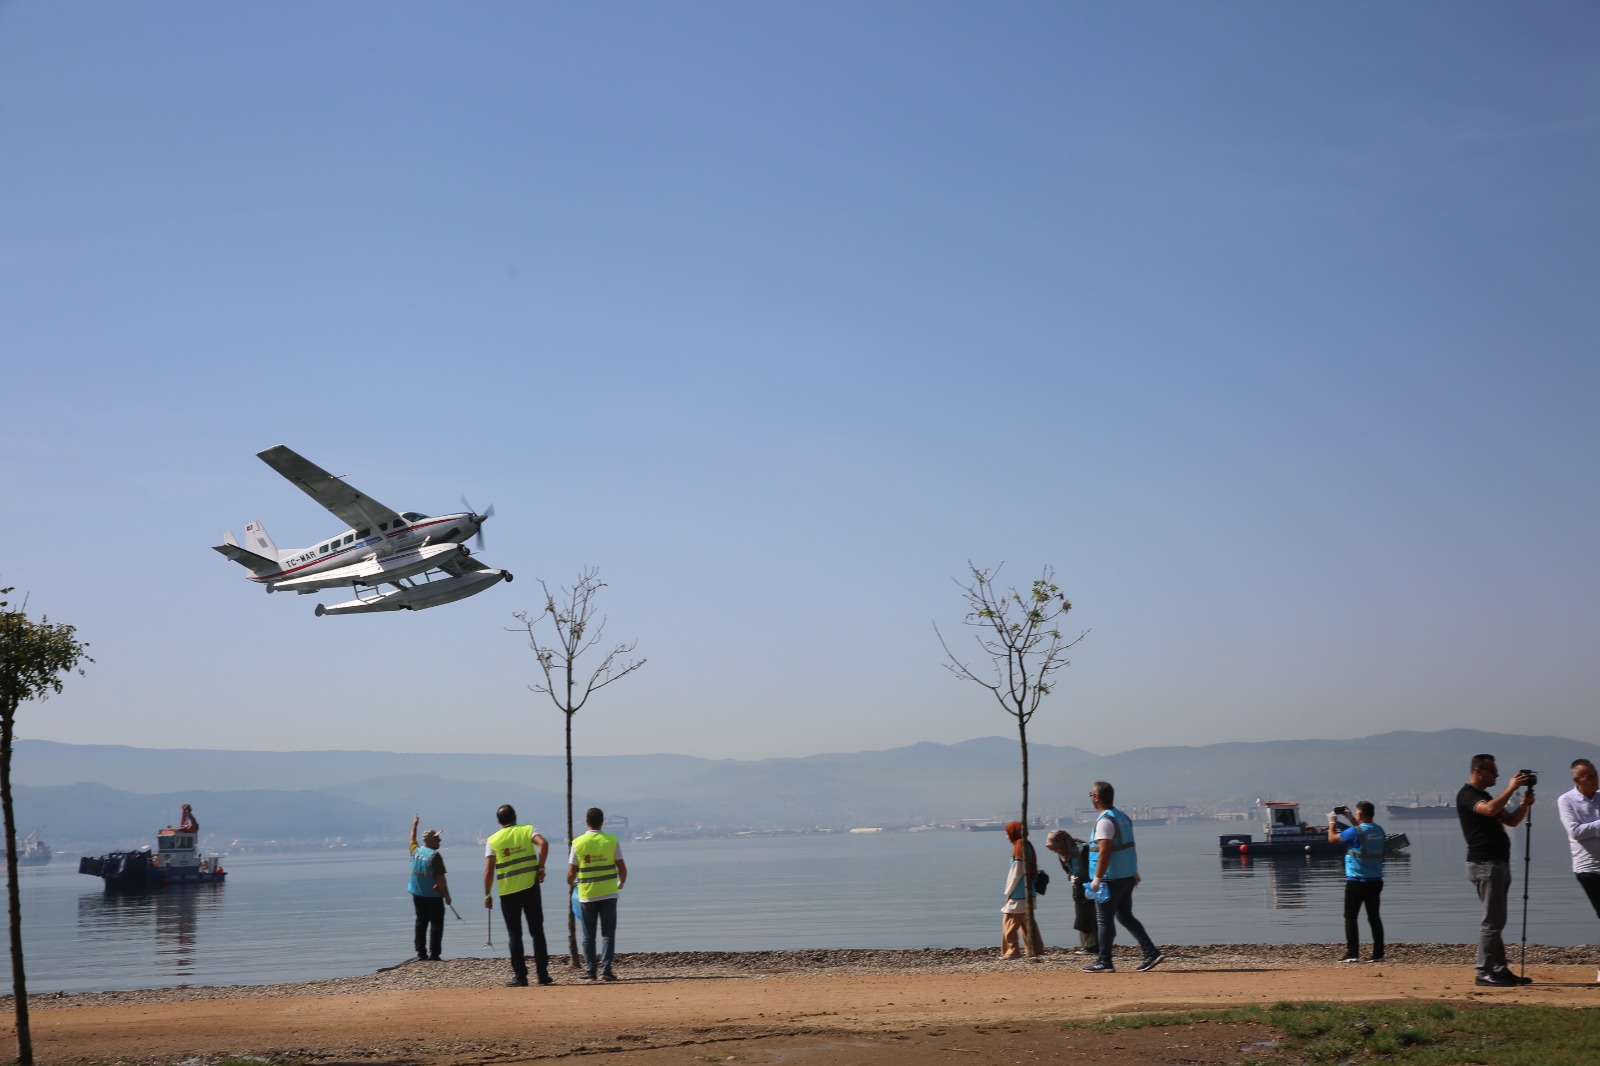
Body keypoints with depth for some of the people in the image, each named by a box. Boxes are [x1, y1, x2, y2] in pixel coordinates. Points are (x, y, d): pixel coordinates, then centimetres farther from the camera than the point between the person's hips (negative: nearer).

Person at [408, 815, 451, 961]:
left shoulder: (416, 851, 3)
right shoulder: (434, 855, -17)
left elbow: (412, 839, 26)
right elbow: (440, 878, -19)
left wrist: (414, 824, 41)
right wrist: (447, 895, -11)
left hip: (417, 894, 7)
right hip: (433, 895, -7)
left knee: (421, 922, 12)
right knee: (436, 923, 0)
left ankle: (421, 954, 12)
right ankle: (434, 954, -5)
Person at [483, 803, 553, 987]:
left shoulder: (493, 840, 3)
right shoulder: (527, 830, 4)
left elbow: (488, 870, -3)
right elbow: (544, 843, -17)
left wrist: (487, 895, 4)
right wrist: (540, 867, -10)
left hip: (508, 892, 0)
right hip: (530, 887, 1)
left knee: (515, 934, 6)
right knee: (537, 931, 7)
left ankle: (520, 976, 4)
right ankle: (543, 974, 5)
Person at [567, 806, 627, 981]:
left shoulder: (578, 843, -5)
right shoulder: (611, 841, -4)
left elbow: (571, 872, -2)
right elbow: (622, 867, -3)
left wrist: (570, 884, 19)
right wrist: (622, 882, 17)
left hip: (586, 894, 0)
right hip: (608, 894, 0)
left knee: (589, 935, 10)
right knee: (608, 933, 6)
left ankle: (590, 972, 10)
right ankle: (606, 970, -2)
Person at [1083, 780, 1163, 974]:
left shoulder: (1104, 821, -17)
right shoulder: (1123, 817, 12)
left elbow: (1104, 852, -23)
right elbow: (1130, 847, 18)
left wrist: (1097, 878, -21)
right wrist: (1135, 872, 24)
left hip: (1111, 879, -9)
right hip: (1127, 877, 9)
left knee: (1104, 920, 1)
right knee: (1125, 916, 15)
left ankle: (1104, 962, 6)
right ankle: (1151, 952, 9)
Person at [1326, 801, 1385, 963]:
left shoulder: (1355, 832, -17)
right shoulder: (1379, 830, 3)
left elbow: (1332, 839, -4)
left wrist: (1332, 822, 11)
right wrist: (1351, 819, 28)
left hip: (1356, 882, -6)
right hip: (1375, 881, 6)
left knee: (1350, 916, 1)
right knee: (1374, 916, 11)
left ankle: (1352, 954, -3)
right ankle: (1378, 954, 11)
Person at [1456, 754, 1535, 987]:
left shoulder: (1486, 796, 22)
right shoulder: (1467, 794, -8)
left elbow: (1511, 820, 19)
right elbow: (1490, 810, -27)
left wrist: (1525, 804, 2)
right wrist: (1512, 788, -20)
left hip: (1499, 863, 10)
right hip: (1484, 864, -10)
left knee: (1496, 921, 10)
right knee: (1492, 920, -10)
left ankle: (1500, 970, 14)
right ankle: (1484, 973, -8)